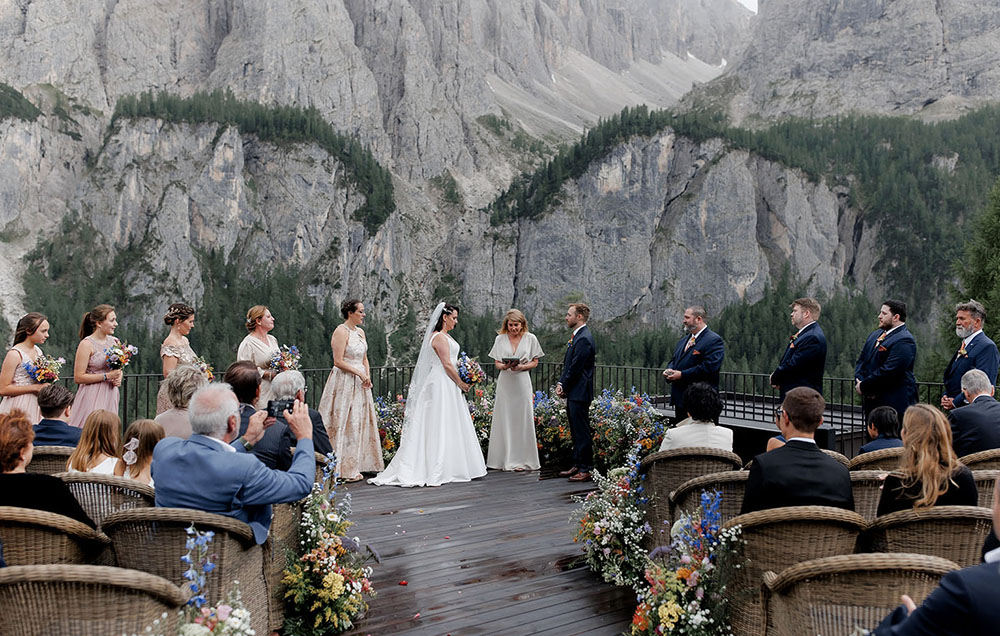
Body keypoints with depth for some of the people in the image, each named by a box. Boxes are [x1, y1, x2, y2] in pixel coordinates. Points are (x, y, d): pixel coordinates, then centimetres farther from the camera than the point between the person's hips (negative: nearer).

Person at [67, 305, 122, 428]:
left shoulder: (114, 342, 9)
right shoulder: (87, 344, -10)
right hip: (92, 397, -6)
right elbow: (78, 377, -14)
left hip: (110, 396, 6)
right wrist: (106, 376, -17)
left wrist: (118, 379, 1)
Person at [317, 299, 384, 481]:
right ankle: (343, 468, 1)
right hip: (344, 383, -8)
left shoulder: (360, 332, 13)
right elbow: (338, 362, -17)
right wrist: (360, 374, -16)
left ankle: (355, 466, 15)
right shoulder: (341, 331, -12)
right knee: (345, 423, -5)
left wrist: (368, 377, 3)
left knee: (360, 423, 8)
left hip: (360, 384, 8)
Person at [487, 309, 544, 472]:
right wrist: (505, 366, -14)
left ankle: (522, 460, 6)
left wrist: (521, 367, -13)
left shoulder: (530, 338, 1)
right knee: (504, 420, 1)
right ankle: (505, 460, 8)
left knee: (522, 420, -1)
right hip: (505, 383, 1)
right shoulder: (500, 339, 6)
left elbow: (534, 362, 5)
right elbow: (496, 363, 8)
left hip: (522, 383, -1)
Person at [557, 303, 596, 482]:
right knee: (575, 432, 16)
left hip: (579, 393, -10)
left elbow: (576, 367, -18)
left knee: (582, 432, -5)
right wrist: (561, 383, 6)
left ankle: (586, 470, 0)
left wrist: (564, 388, -8)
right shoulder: (576, 337, 16)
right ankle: (577, 465, 25)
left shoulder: (584, 339, -17)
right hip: (573, 393, 10)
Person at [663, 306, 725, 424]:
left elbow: (709, 367, -21)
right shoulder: (684, 340, 18)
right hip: (680, 399, 9)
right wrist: (669, 370, -1)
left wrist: (682, 375, -21)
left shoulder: (714, 340, -11)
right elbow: (674, 360, 24)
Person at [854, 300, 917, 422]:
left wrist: (864, 387, -14)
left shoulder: (904, 341, -13)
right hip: (872, 403, 9)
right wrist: (859, 383, -2)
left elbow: (888, 371, -21)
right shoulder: (874, 335, 17)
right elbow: (861, 362, 17)